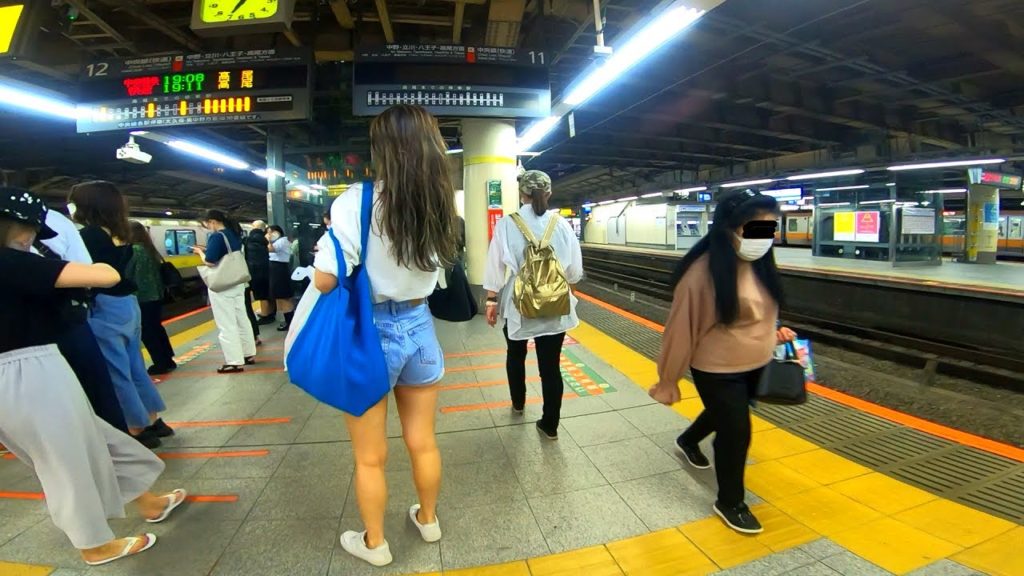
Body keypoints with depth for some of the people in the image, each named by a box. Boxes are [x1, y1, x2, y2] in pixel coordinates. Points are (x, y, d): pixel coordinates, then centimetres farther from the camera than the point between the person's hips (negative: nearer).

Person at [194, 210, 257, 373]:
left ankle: (235, 362, 2)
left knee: (226, 325, -2)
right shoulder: (234, 234, 8)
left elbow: (209, 262, -19)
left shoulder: (217, 237, -17)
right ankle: (249, 353, 24)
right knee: (241, 319, 15)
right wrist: (207, 250, 13)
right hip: (237, 283, 8)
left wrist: (200, 252, -1)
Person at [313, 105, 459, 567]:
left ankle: (374, 544, 37)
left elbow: (325, 280, -19)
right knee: (422, 442, 22)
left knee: (370, 456, 16)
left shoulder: (358, 201, -18)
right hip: (419, 326, 5)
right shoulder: (440, 203, -1)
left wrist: (330, 235, 0)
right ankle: (428, 520, 44)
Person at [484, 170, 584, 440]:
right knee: (551, 365, 8)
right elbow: (575, 271, 0)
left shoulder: (506, 224, -7)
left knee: (516, 355, 24)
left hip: (517, 304, 0)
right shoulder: (562, 224, -4)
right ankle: (550, 425, 16)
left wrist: (492, 300, 6)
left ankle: (518, 403, 44)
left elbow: (495, 266, -5)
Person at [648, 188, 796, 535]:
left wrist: (774, 334, 1)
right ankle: (730, 503, 31)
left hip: (756, 365, 8)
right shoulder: (704, 271, -28)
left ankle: (688, 441, 59)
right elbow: (682, 328, -21)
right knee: (735, 432, 5)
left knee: (724, 415, 28)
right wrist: (668, 380, -14)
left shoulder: (760, 263, -5)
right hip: (718, 370, -8)